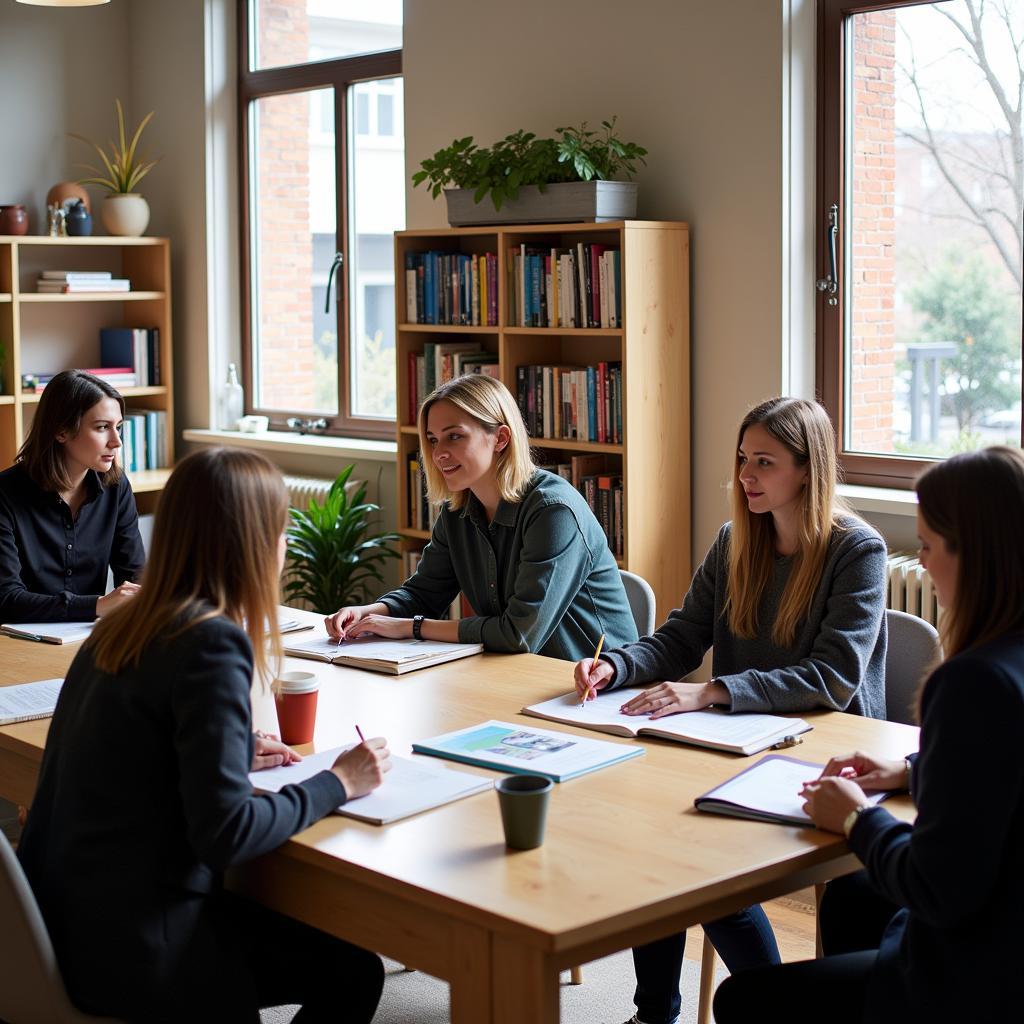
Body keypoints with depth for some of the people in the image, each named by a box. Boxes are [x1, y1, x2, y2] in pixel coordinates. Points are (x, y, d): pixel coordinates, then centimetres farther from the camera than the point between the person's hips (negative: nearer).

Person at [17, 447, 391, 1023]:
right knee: (352, 971, 10)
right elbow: (225, 834, -24)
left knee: (315, 939, 25)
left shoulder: (122, 627, 5)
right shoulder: (212, 644, -21)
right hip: (132, 951, -8)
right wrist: (337, 783, -11)